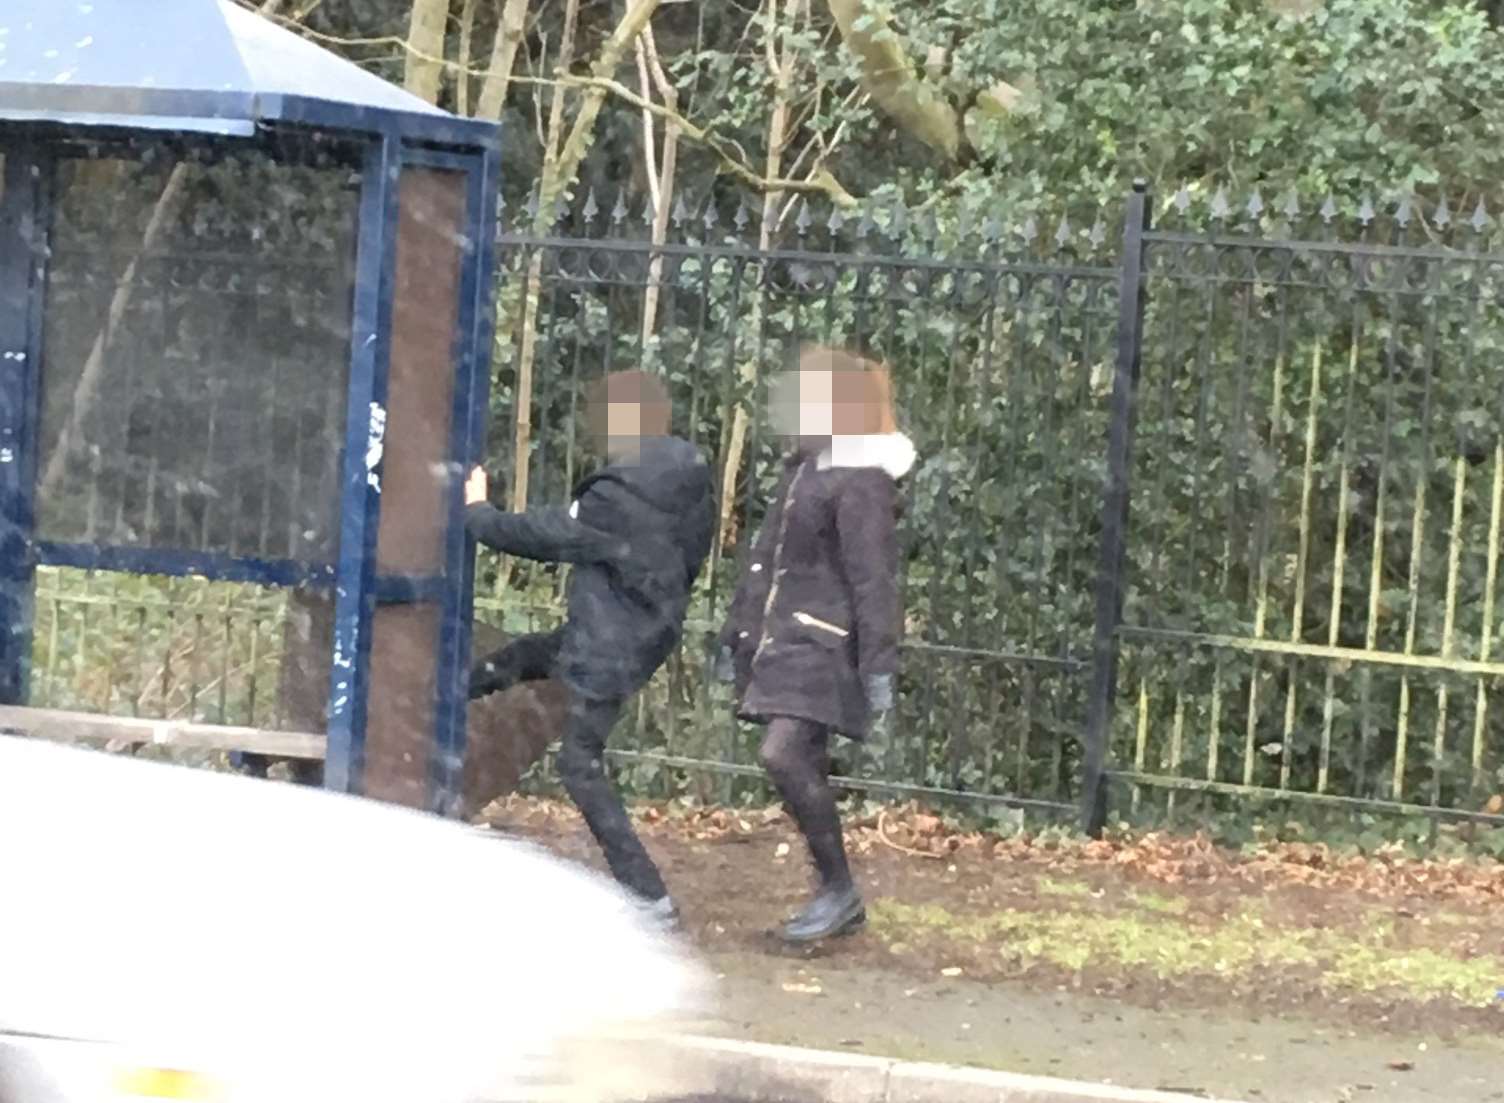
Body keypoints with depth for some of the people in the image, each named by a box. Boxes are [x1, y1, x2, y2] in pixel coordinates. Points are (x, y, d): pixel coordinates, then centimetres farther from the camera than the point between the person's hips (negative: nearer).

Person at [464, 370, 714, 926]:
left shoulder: (616, 500, -26)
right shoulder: (688, 481, -2)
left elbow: (541, 535, -13)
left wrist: (477, 514, 6)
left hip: (609, 651, -9)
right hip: (647, 631, 9)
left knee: (581, 767, 0)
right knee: (518, 657, 26)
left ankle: (649, 897, -1)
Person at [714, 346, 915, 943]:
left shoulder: (860, 482, -13)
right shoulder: (801, 468, 17)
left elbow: (873, 579, -18)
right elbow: (767, 556, 24)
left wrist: (879, 663, -22)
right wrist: (736, 632, 27)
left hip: (823, 644, -9)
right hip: (780, 641, 9)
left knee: (784, 756, -20)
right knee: (805, 769, 10)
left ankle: (840, 889, -9)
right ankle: (835, 899, 18)